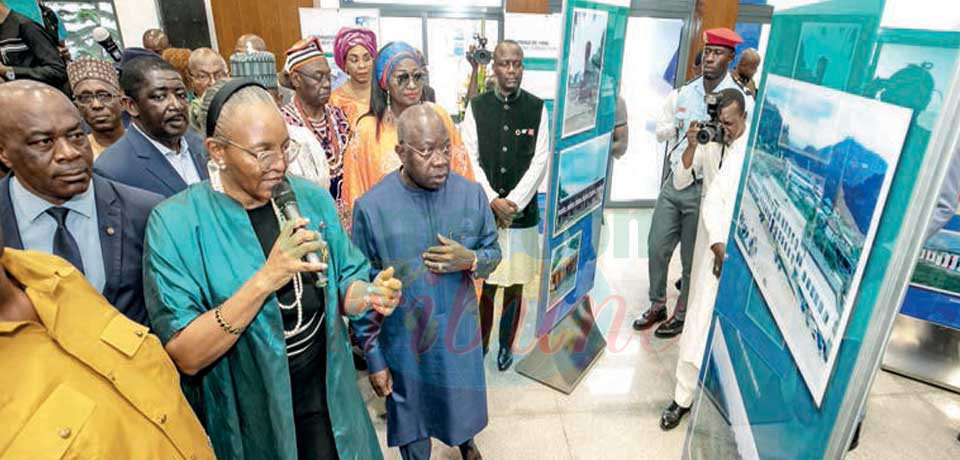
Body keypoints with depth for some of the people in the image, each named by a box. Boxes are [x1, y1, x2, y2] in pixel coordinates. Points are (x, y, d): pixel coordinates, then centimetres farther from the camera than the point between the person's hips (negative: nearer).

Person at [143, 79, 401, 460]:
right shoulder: (175, 222, -16)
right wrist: (264, 279, -32)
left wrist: (369, 294, -20)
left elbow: (341, 283, 2)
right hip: (246, 421, -2)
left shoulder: (312, 198, -6)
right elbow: (185, 356, -20)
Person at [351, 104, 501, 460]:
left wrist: (470, 260, -22)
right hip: (404, 345, -2)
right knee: (412, 423, 20)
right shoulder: (371, 206, -17)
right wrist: (373, 357, -7)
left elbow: (493, 253, 2)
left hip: (459, 332, 3)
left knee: (464, 402, 28)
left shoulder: (472, 194, -10)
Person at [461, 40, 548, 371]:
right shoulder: (477, 107, 2)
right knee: (482, 283, 6)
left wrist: (513, 201, -10)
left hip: (522, 212, 0)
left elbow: (540, 161, -3)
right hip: (483, 211, 0)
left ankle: (506, 345, 29)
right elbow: (470, 159, -2)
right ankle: (479, 343, 27)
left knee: (515, 284, 9)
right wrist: (492, 200, -11)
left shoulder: (537, 108, 2)